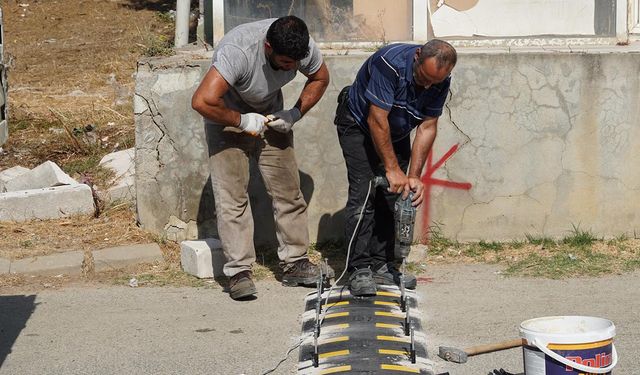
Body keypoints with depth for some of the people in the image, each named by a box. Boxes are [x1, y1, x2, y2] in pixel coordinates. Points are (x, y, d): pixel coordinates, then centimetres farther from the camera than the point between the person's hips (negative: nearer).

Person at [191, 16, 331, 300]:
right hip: (227, 116, -5)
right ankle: (239, 272, -7)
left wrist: (295, 113, -13)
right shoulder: (238, 52, -39)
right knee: (231, 196, -12)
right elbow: (202, 101, -44)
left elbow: (320, 78, 1)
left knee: (288, 189, 3)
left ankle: (295, 263, 12)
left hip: (270, 115, 5)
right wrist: (242, 121, -31)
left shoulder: (302, 47, -22)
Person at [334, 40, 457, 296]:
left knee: (392, 197, -2)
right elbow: (377, 120, -33)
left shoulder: (440, 81, -18)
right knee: (364, 193, -16)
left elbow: (427, 127, -13)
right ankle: (359, 270, -17)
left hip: (397, 134, 6)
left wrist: (414, 176, -19)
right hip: (359, 125, -6)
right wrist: (392, 169, -31)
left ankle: (381, 267, 3)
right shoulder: (391, 63, -36)